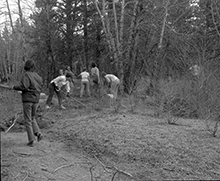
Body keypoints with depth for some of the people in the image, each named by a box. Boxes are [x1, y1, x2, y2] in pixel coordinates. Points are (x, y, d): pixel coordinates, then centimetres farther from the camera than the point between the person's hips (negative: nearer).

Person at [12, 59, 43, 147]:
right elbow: (40, 86, 12)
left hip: (27, 100, -6)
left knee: (28, 120, 2)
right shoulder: (37, 76, 6)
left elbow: (23, 86, -23)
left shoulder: (26, 75, -12)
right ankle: (38, 133, 4)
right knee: (32, 118, 22)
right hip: (35, 100, 6)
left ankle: (31, 140, -1)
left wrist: (15, 87, -6)